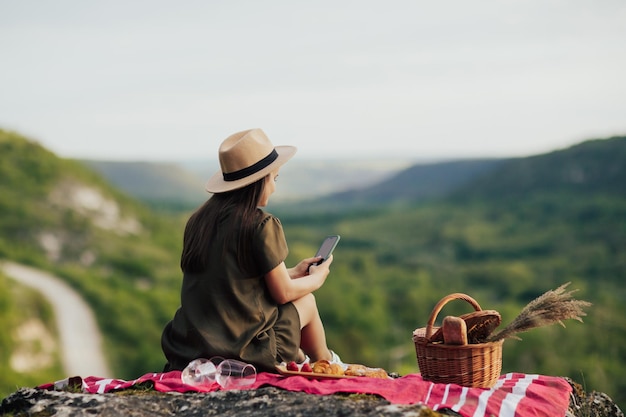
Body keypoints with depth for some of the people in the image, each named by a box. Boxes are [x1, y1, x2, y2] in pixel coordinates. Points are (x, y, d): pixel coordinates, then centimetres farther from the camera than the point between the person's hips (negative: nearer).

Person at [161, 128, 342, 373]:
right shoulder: (262, 225, -16)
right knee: (306, 301, 20)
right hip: (245, 351, -6)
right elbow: (284, 293, -7)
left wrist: (294, 272, 23)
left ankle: (301, 361, 49)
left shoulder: (199, 220, 5)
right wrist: (318, 277, 14)